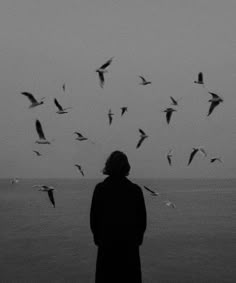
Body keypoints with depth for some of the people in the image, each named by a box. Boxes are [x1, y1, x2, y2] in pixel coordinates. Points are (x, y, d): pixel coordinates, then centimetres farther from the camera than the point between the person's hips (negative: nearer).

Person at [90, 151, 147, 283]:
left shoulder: (100, 189, -8)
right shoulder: (135, 190, -6)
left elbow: (94, 216, -3)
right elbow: (142, 218, -1)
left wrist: (97, 237, 11)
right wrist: (138, 237, 13)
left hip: (107, 243, 0)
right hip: (130, 243, 1)